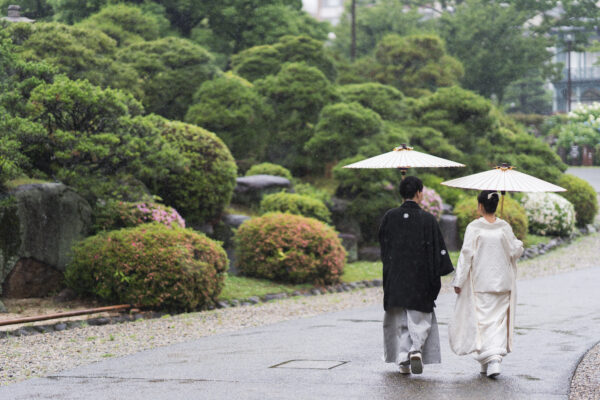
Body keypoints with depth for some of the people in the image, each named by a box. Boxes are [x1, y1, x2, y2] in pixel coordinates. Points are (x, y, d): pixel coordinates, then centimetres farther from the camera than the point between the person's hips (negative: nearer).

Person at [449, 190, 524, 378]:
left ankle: (488, 359, -6)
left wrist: (459, 281, -6)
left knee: (482, 320, 3)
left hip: (480, 282, -3)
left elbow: (466, 255, -11)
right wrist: (519, 244, 26)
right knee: (499, 320, 8)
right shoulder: (505, 227, -2)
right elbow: (515, 251, 2)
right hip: (502, 282, 3)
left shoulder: (474, 228, -10)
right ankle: (496, 359, -1)